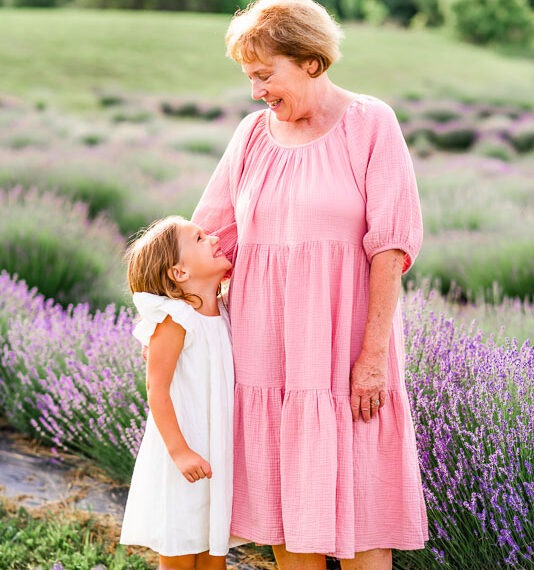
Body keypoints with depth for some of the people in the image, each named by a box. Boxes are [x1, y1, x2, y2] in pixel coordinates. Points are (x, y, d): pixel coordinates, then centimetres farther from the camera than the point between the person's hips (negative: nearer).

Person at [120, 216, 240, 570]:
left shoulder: (221, 315, 8)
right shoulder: (175, 321, -16)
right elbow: (157, 390, -19)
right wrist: (179, 451, -24)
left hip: (215, 456, 7)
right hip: (183, 460, -7)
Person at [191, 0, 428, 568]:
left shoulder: (371, 123, -3)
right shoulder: (254, 132, 9)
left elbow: (391, 241, -9)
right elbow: (214, 235, 12)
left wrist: (373, 353, -15)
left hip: (342, 340, -4)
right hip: (267, 342, 4)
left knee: (354, 501, -2)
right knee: (285, 502, 7)